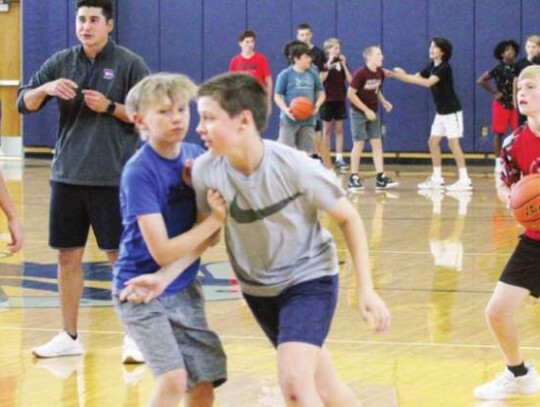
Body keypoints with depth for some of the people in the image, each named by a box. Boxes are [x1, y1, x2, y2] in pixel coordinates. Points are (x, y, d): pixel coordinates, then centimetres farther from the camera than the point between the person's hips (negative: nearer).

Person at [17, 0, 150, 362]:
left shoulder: (130, 64, -3)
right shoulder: (61, 62, 7)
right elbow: (24, 103, 7)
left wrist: (110, 107, -17)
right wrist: (45, 89, -13)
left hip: (113, 178, -4)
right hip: (67, 175, 4)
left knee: (121, 256, -2)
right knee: (68, 256, 8)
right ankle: (69, 337, 19)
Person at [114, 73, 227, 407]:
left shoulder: (197, 157, -2)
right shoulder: (139, 172, -19)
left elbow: (209, 236, -1)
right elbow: (162, 251, -22)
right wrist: (216, 219, -22)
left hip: (183, 288, 6)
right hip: (142, 290, -6)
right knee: (174, 378, -20)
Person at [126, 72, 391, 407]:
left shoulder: (294, 167, -27)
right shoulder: (206, 171, -18)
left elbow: (348, 218, -14)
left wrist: (366, 289, -17)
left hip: (309, 278, -4)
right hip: (258, 288, 4)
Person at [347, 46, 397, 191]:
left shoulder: (380, 73, 1)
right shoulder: (361, 73, -19)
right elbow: (351, 94, -19)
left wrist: (383, 101, -3)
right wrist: (366, 110, -18)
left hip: (372, 113, 6)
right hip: (359, 113, -6)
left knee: (377, 143, 1)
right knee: (359, 144, -3)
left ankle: (381, 178, 1)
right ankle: (353, 179, 6)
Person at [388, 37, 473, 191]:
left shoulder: (444, 67, -19)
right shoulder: (432, 66, 8)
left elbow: (428, 83, -30)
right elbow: (415, 78, 6)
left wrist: (403, 75, -31)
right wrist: (395, 74, -6)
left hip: (452, 111, -9)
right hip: (441, 112, 9)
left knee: (453, 143, -10)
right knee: (433, 142, 8)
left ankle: (465, 180, -9)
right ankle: (437, 179, 14)